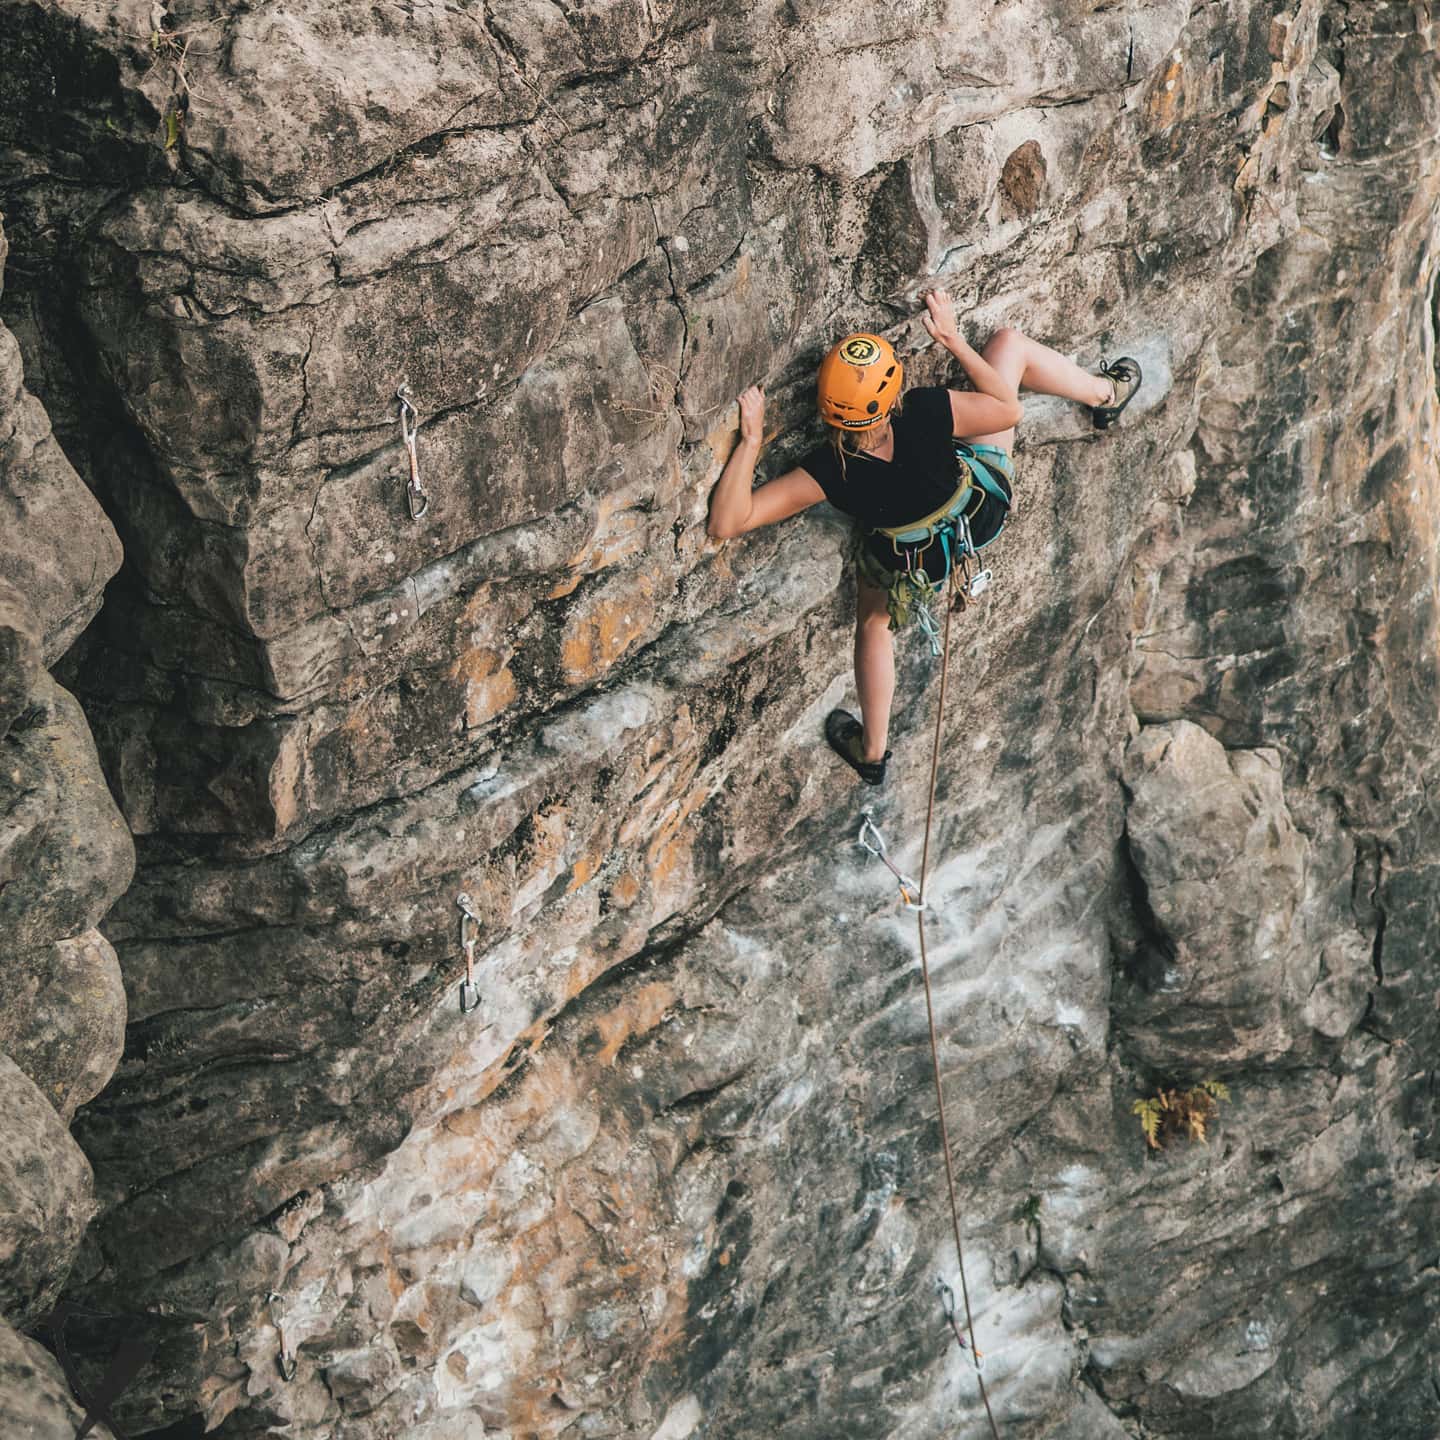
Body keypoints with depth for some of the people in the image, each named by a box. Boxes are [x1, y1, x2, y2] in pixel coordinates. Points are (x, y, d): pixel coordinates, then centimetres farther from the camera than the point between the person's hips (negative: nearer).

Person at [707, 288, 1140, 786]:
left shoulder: (827, 471, -38)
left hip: (910, 565, 0)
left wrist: (750, 439, -37)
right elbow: (1008, 411, -18)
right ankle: (1106, 394, 38)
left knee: (873, 622, 34)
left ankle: (872, 751, 46)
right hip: (982, 507, 0)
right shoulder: (926, 414, -39)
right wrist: (954, 340, -16)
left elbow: (726, 523, -37)